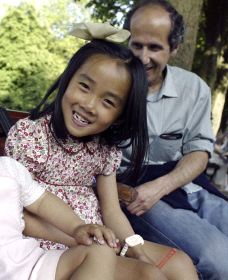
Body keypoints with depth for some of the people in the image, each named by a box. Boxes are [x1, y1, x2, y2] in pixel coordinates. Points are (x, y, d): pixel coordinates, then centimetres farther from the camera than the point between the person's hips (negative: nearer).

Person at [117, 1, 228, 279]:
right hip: (130, 188, -4)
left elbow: (199, 151, 5)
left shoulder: (194, 88, 4)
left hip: (181, 182, 5)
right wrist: (117, 190, -19)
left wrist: (159, 187, -12)